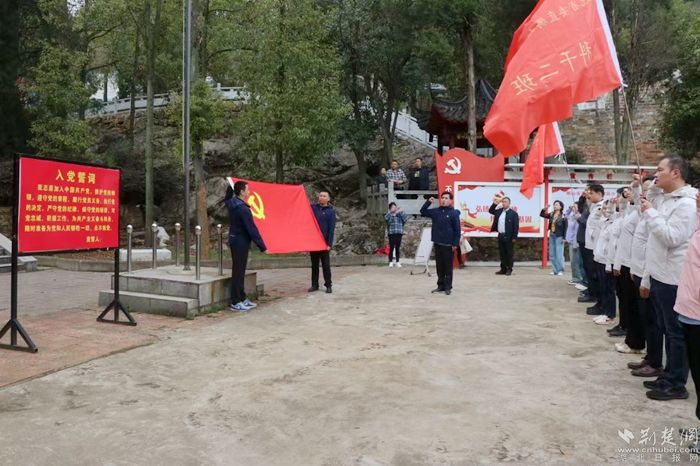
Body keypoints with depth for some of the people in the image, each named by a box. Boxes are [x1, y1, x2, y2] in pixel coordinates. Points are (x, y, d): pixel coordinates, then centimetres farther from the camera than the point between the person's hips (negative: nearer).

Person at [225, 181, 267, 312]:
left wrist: (231, 186, 29)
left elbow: (227, 199, 34)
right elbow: (252, 229, -21)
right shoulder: (243, 209, -20)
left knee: (239, 271, 14)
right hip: (241, 242, -9)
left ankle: (242, 298, 21)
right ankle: (235, 302, 0)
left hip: (235, 240, 9)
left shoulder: (231, 204, 6)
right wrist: (262, 246, -17)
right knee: (238, 272, -5)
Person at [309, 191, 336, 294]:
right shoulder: (313, 208, 7)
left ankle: (328, 285, 9)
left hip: (324, 242, -3)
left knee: (326, 264, 1)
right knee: (314, 264, 10)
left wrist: (329, 243, -9)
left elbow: (331, 229, -4)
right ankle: (314, 285, 18)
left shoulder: (330, 211, -1)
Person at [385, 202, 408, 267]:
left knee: (398, 248, 4)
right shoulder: (389, 215, 7)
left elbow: (406, 219, -5)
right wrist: (391, 211, -23)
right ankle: (390, 262, 3)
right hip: (391, 234, -1)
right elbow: (386, 218, -15)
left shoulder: (400, 215, 11)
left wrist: (400, 211, -8)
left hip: (399, 233, 1)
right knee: (391, 248, -3)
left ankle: (397, 262, 10)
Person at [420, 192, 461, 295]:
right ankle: (441, 285, 20)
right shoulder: (436, 211, 7)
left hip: (448, 245, -5)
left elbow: (457, 229, -8)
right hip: (437, 243, 5)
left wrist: (455, 244, -12)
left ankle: (448, 287, 9)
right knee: (439, 266, 11)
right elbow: (423, 212, 16)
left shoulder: (454, 213, -7)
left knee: (448, 267, 2)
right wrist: (428, 202, 0)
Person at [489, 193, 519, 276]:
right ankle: (503, 269, 15)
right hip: (500, 236, 6)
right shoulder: (499, 211, 11)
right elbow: (490, 211, 21)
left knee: (509, 254, 2)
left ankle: (509, 269, 8)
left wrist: (514, 237, -14)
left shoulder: (513, 213, -7)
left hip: (508, 237, -6)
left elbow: (516, 226, -9)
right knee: (502, 254, 9)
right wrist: (495, 203, 5)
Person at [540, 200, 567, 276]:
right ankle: (554, 270, 16)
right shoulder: (551, 214, 7)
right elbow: (542, 215, 11)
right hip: (552, 236, 7)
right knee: (552, 254, 9)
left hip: (559, 237, -7)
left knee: (559, 255, -5)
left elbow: (565, 228, -10)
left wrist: (564, 238, -14)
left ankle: (560, 270, 4)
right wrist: (544, 209, -7)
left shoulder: (563, 216, -10)